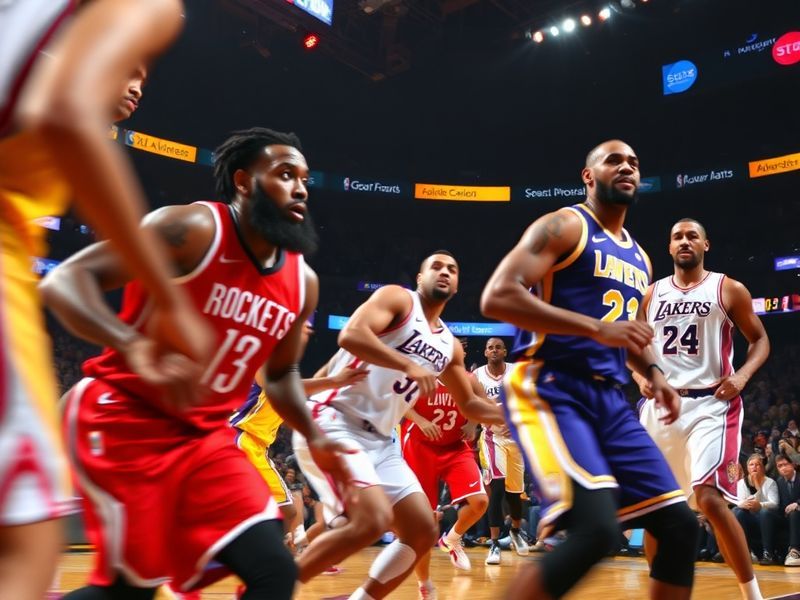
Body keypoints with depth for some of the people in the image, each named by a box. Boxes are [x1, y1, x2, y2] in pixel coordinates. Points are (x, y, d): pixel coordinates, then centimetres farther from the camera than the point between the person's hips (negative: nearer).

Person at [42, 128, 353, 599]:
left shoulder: (302, 282, 5)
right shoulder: (194, 229, -15)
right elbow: (65, 280, -21)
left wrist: (314, 438, 4)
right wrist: (133, 346, -38)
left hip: (205, 436, 6)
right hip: (123, 416, -6)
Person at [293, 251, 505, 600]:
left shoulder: (449, 346, 18)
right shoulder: (397, 298, -3)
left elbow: (469, 405, 28)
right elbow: (350, 334, -22)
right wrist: (409, 365, -28)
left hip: (378, 440, 9)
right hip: (332, 422, -8)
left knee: (423, 532, 5)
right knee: (372, 520, -25)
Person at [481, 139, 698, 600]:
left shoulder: (639, 259, 21)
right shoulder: (564, 226, -3)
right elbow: (497, 298, -17)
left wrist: (654, 373, 11)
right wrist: (596, 328, -21)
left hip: (610, 398, 8)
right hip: (549, 390, -8)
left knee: (680, 523, 4)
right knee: (597, 529, -25)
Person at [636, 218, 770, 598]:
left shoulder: (729, 290, 2)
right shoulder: (652, 294, 12)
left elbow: (760, 339, 7)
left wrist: (743, 374, -11)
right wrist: (640, 377, 1)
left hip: (710, 404, -4)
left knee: (709, 499, -18)